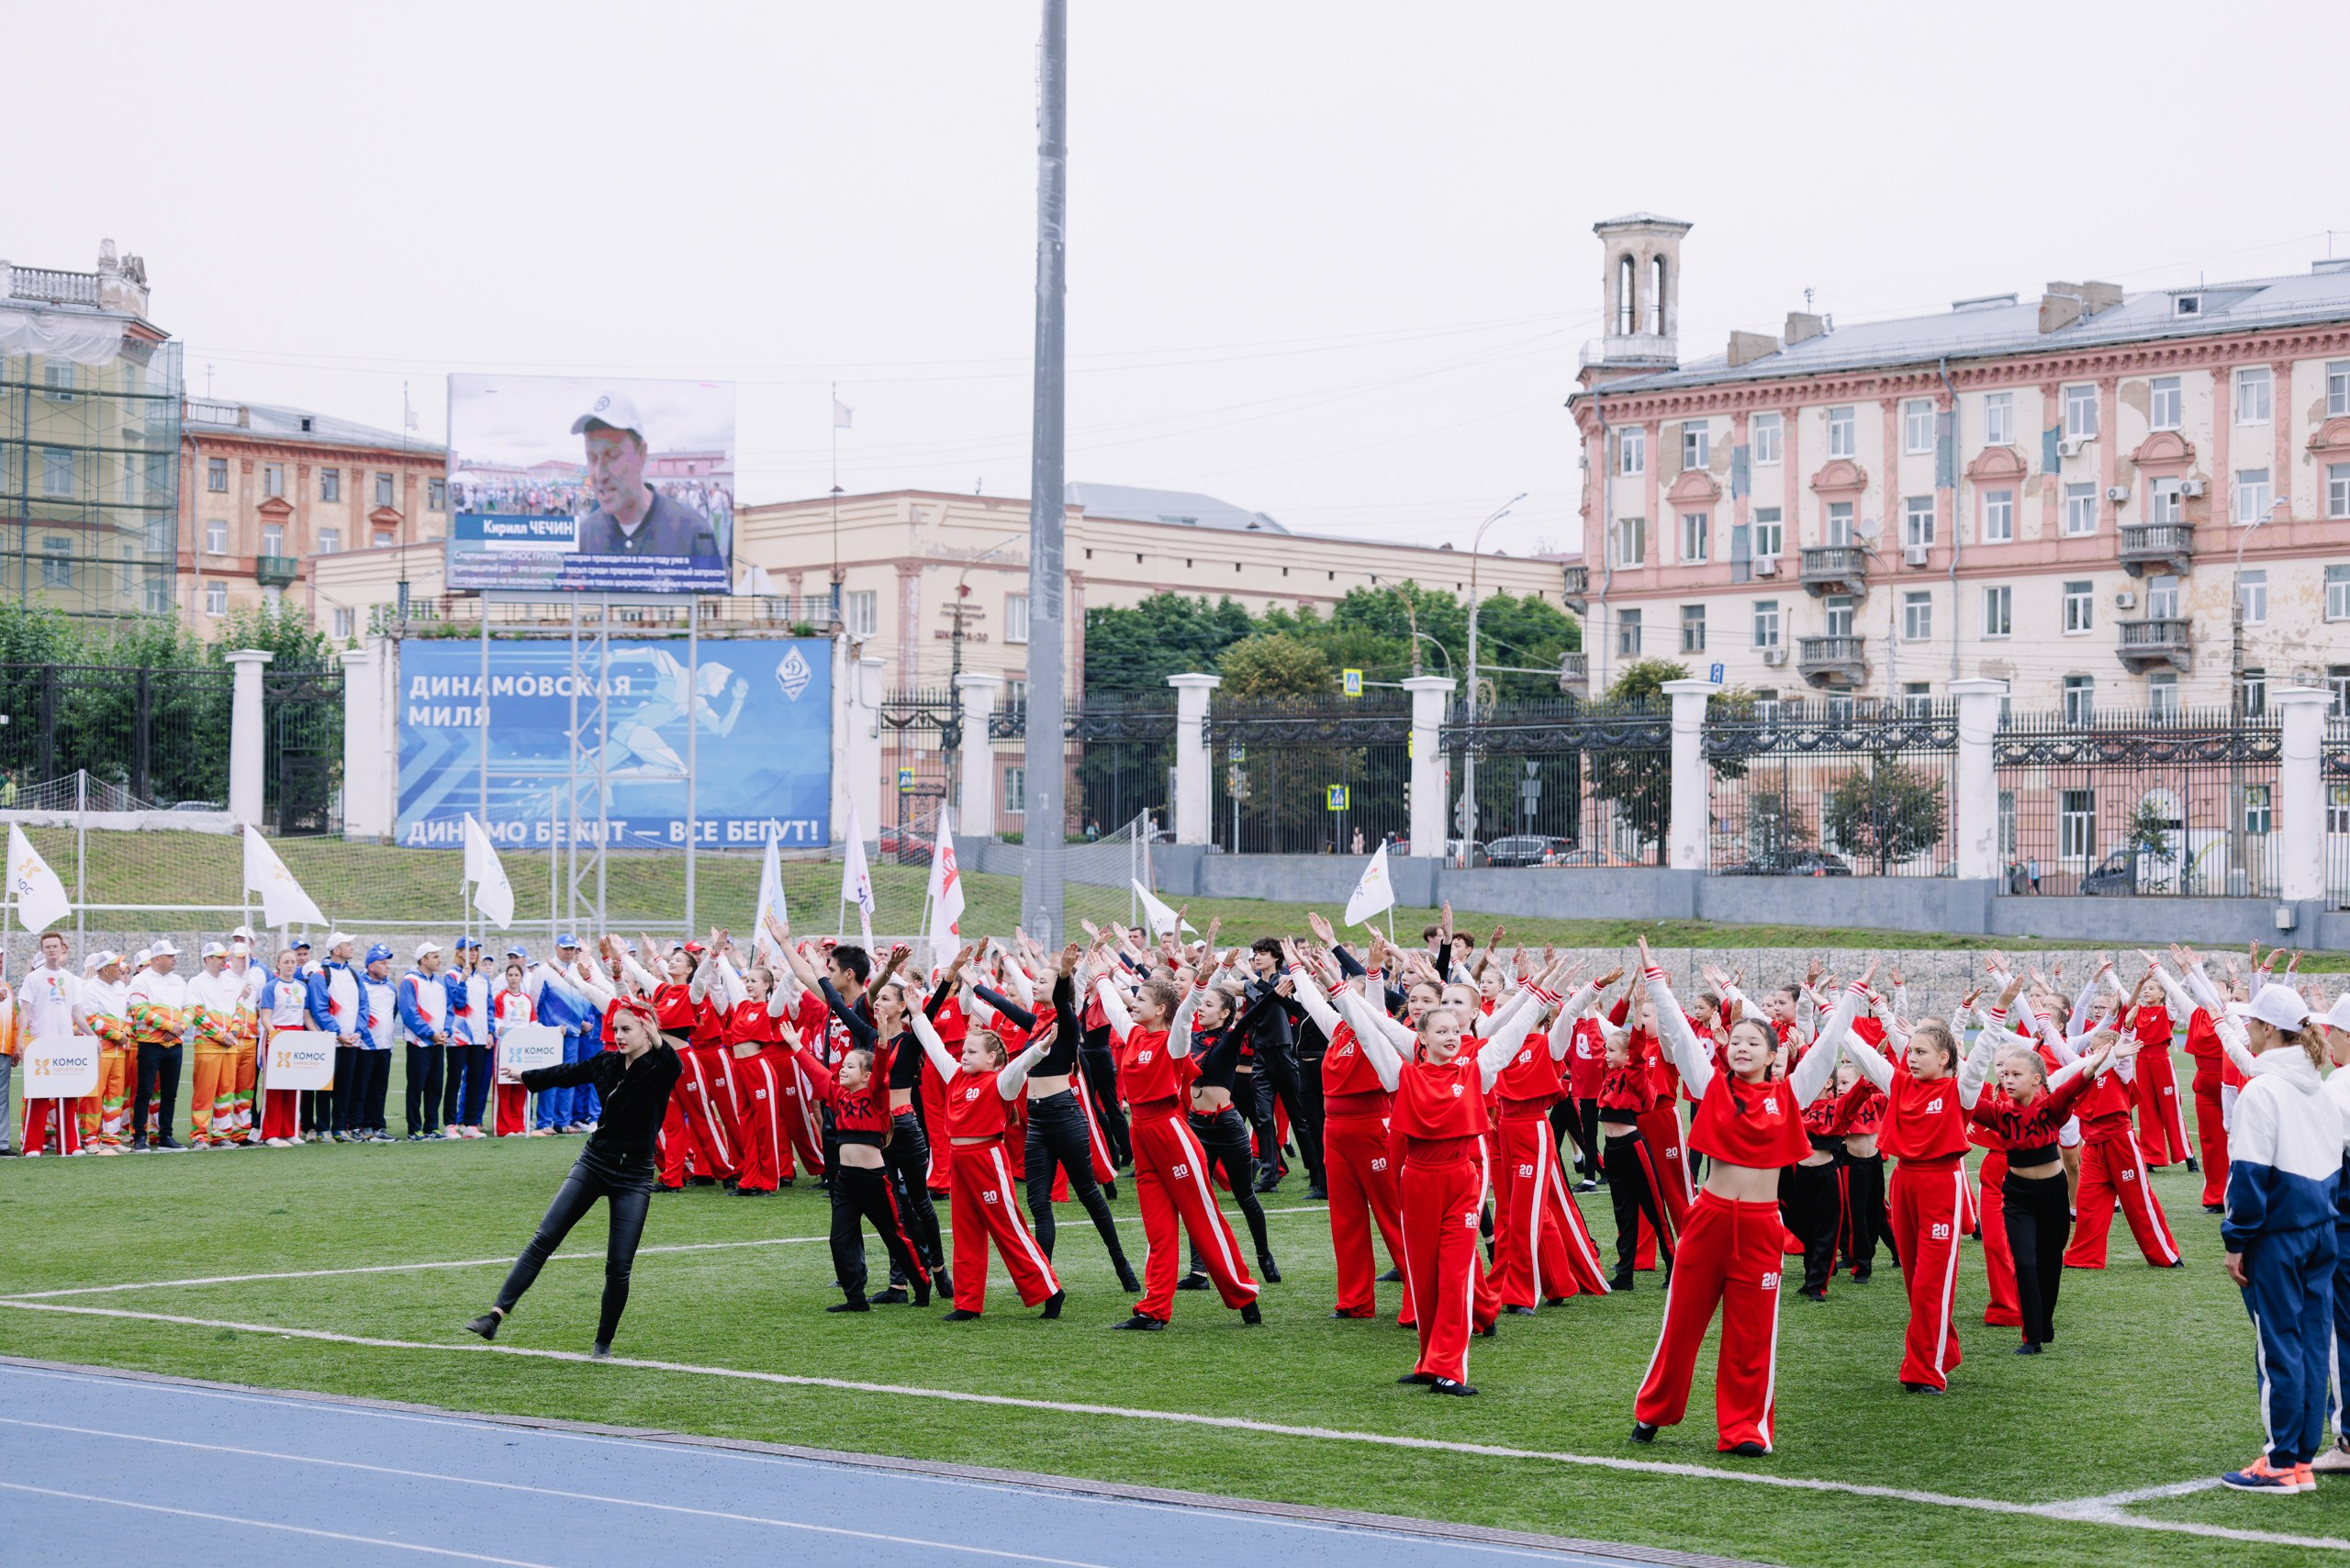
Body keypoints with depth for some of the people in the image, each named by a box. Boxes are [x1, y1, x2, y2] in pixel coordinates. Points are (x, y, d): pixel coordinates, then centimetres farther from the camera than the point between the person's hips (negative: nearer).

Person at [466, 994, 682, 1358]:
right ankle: (497, 1314, -12)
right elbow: (567, 1073, 21)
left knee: (619, 1266, -4)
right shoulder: (606, 1062, 3)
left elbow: (673, 1066, -35)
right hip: (593, 1163, 4)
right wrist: (524, 1076, 33)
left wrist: (657, 1042, -55)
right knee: (544, 1239, -7)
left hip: (633, 1177, -4)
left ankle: (604, 1342, 15)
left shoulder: (660, 1069, -11)